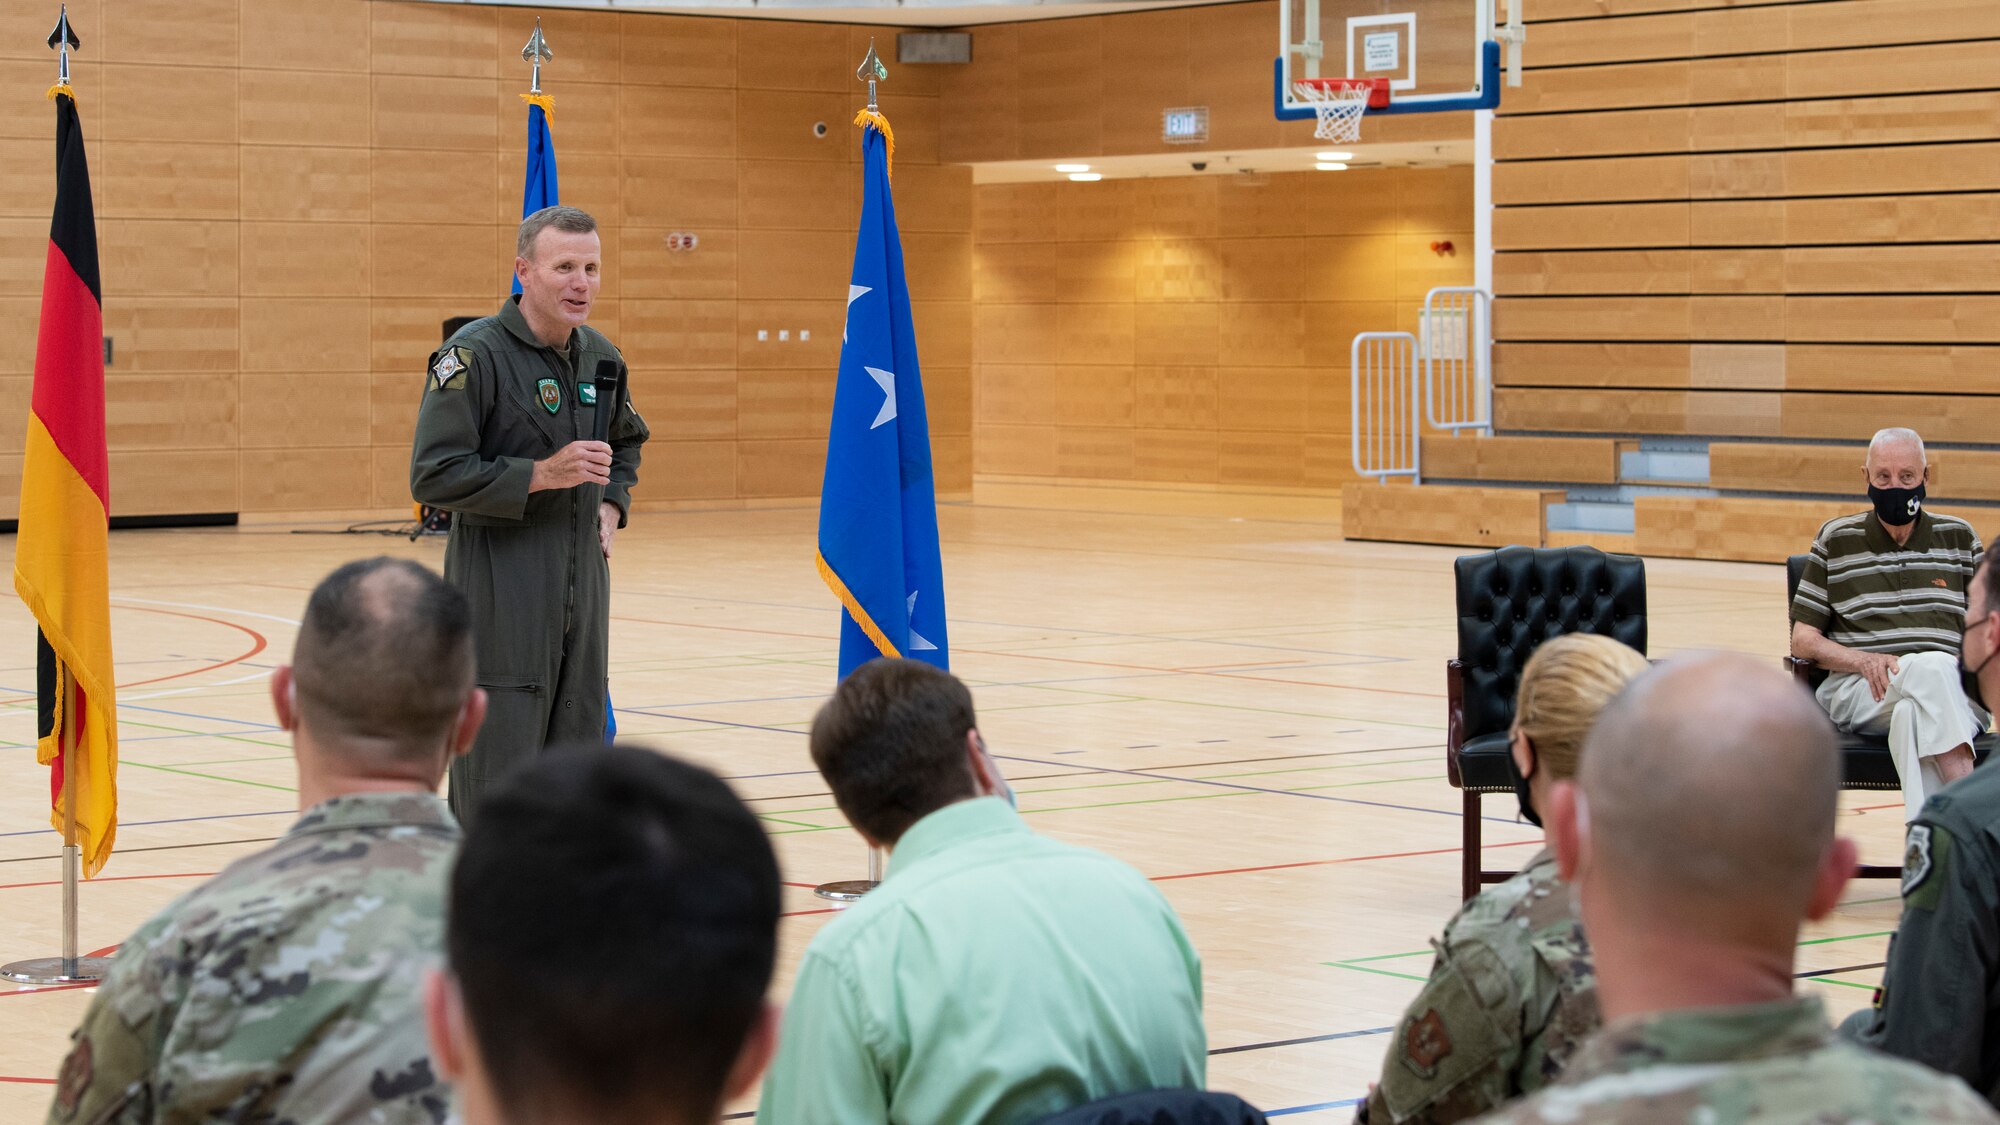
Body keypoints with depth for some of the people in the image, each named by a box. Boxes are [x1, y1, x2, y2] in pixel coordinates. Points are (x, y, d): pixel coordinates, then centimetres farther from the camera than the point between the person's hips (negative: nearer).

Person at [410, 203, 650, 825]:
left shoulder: (601, 357, 10)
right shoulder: (474, 355, -12)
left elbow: (626, 442, 30)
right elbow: (434, 475, -15)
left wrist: (613, 504, 11)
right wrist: (543, 474, -18)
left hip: (583, 583, 7)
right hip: (500, 589, -7)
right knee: (497, 771, -9)